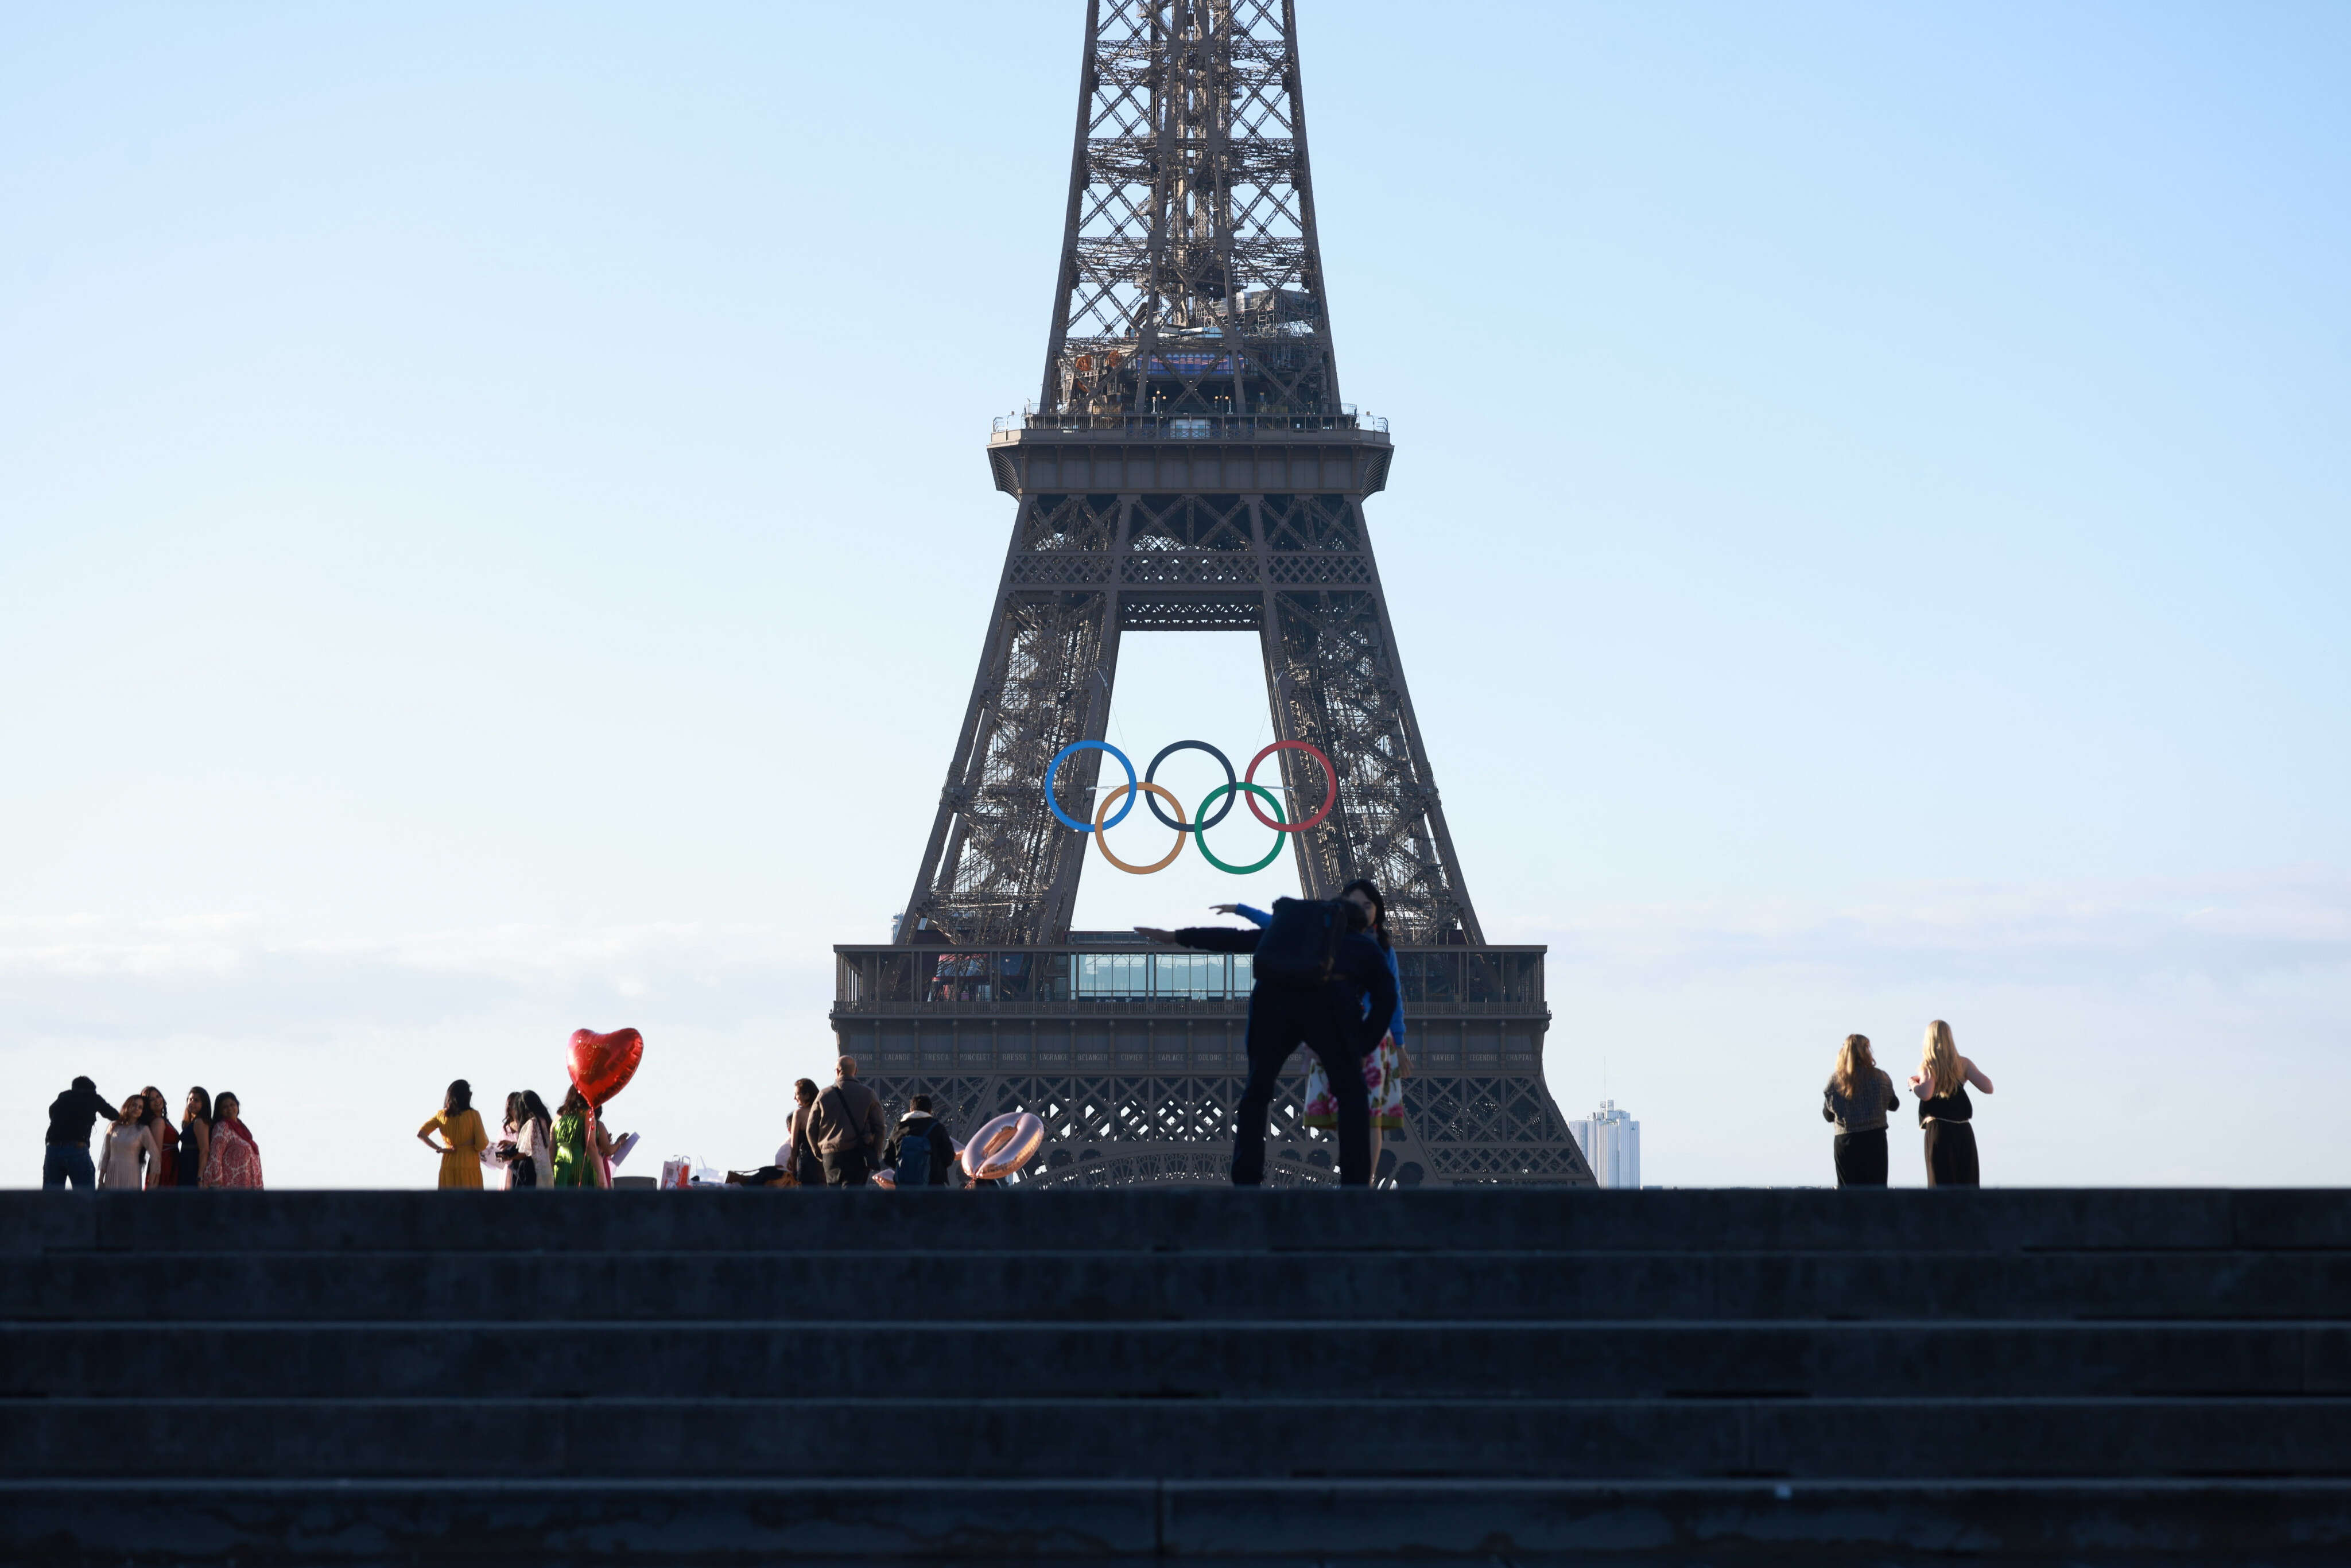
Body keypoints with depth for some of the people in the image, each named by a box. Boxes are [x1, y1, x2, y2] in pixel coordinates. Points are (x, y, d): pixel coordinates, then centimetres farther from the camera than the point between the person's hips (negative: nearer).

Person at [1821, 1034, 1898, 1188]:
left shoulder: (1834, 1080, -7)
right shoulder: (1880, 1077, -5)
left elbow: (1827, 1116, 3)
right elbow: (1893, 1105, 12)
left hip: (1846, 1142, 0)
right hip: (1875, 1140, 0)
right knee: (1877, 1188, 9)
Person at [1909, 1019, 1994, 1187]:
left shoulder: (1928, 1066, -4)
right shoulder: (1963, 1063, 4)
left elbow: (1925, 1094, -22)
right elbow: (1988, 1088, -4)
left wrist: (1913, 1083, -2)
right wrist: (1970, 1072, 13)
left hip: (1939, 1131, -3)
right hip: (1964, 1132, 3)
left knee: (1943, 1185, -1)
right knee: (1968, 1186, 8)